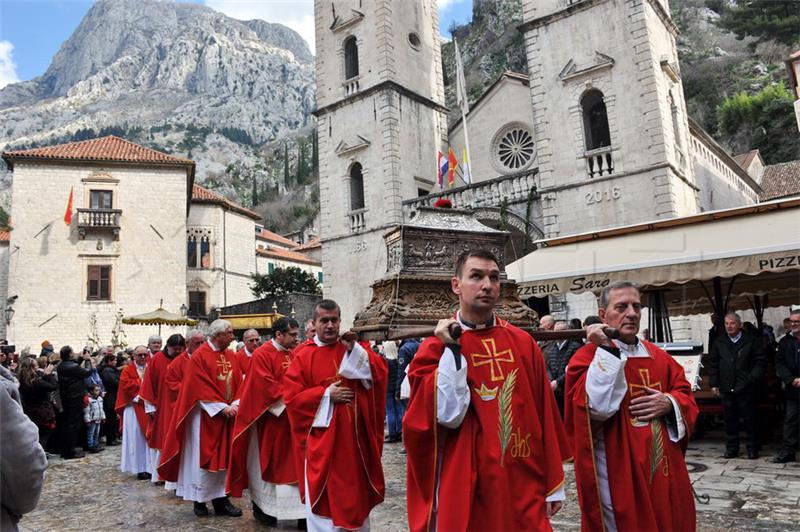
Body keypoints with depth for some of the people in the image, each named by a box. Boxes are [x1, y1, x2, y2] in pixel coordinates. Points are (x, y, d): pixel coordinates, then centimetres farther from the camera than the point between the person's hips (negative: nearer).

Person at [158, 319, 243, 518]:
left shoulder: (231, 356, 7)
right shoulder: (199, 356, -10)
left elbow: (239, 383, 6)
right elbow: (201, 388, -15)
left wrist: (235, 405, -11)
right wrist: (222, 407, -18)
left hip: (228, 414, 5)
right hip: (205, 416, -5)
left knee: (223, 456, 8)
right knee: (203, 456, 3)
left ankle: (220, 498, 16)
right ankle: (200, 500, 17)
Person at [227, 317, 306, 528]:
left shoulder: (293, 355, 9)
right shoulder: (262, 355, -12)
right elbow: (266, 386, -19)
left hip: (290, 418, 6)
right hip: (269, 418, -6)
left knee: (291, 463, 6)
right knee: (266, 462, 7)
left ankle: (300, 511, 10)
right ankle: (261, 507, 25)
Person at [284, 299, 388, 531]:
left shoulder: (355, 347, 4)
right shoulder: (303, 356, -2)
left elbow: (380, 373, -10)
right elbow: (291, 396, -8)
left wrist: (354, 350, -20)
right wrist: (326, 394, -16)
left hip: (354, 435, 2)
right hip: (321, 438, -2)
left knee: (357, 490, 15)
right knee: (323, 494, 6)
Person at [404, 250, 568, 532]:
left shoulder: (523, 342, 2)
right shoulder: (436, 346, -6)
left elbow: (545, 415, 5)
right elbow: (448, 415, -15)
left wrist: (554, 484, 6)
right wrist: (451, 350, -18)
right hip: (464, 491, -2)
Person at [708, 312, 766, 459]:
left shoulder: (752, 341, -1)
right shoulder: (718, 342, 8)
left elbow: (761, 362, -2)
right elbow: (712, 364, 10)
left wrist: (752, 378, -12)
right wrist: (714, 384, 5)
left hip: (746, 388, -3)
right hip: (727, 389, 3)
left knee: (749, 419, 5)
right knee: (729, 420, 8)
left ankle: (752, 448, 19)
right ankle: (731, 448, 18)